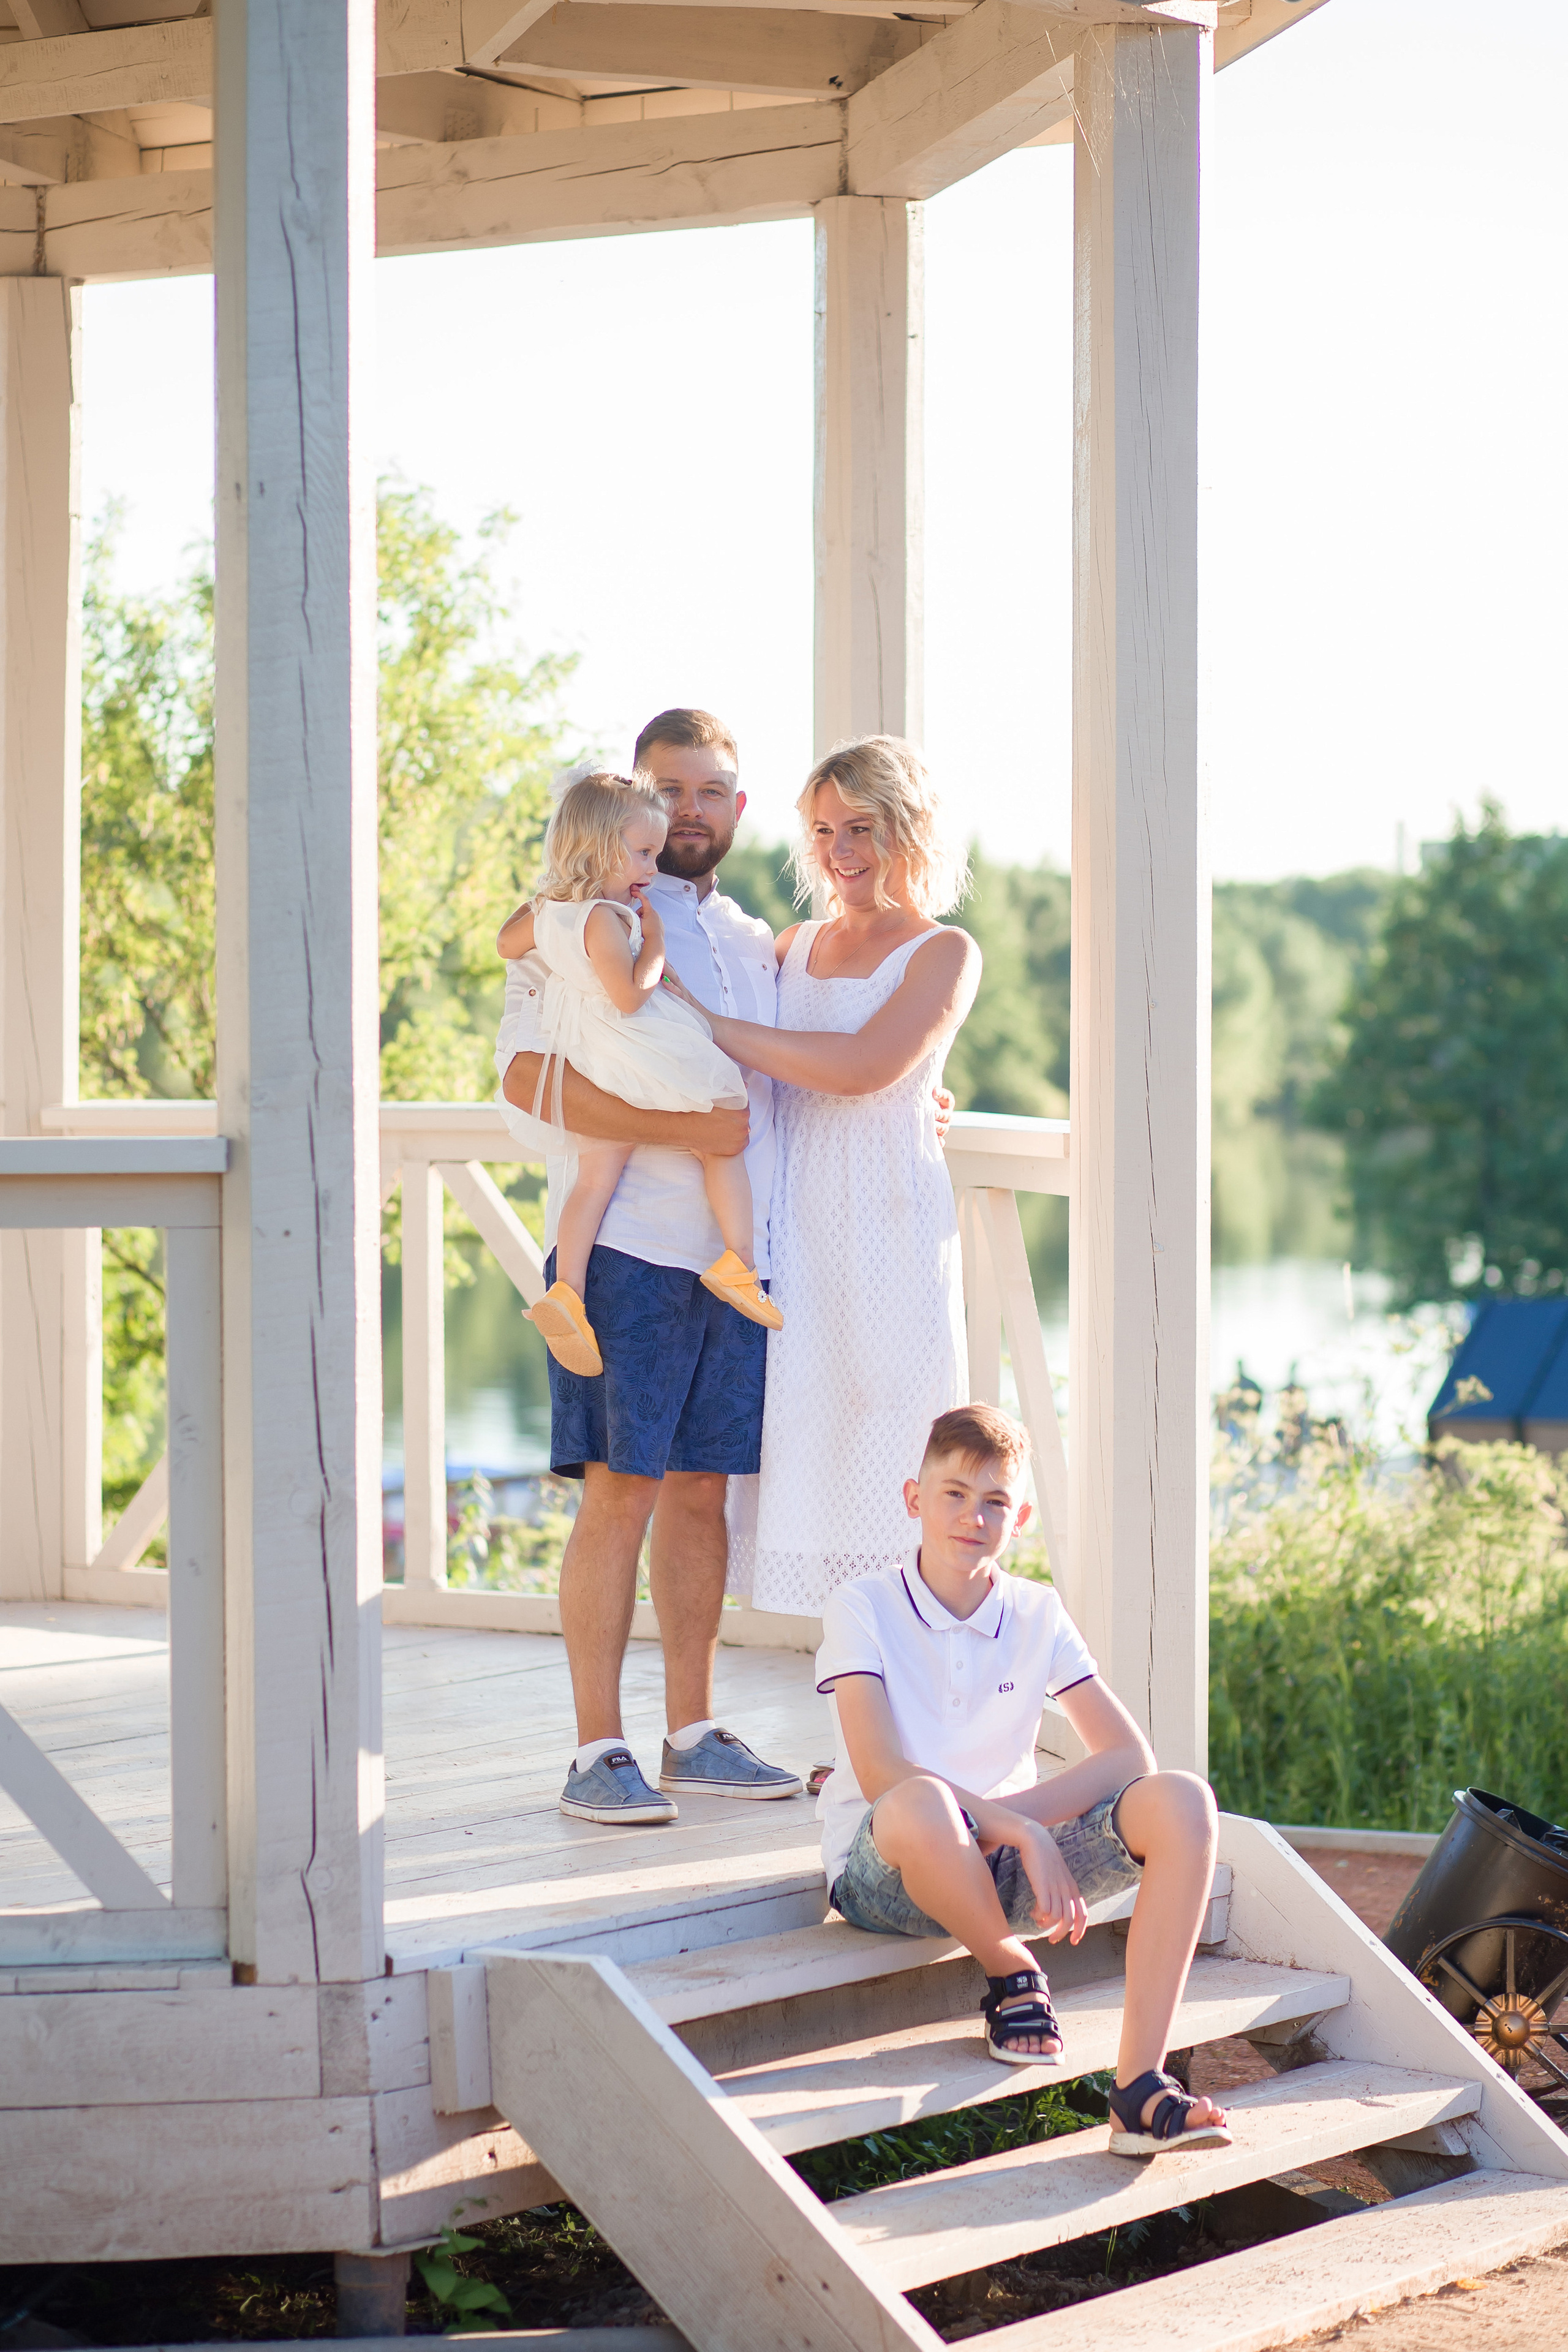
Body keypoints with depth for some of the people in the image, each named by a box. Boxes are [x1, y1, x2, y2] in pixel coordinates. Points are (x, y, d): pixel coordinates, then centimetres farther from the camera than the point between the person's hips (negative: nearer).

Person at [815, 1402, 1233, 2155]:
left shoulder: (1038, 1616, 5)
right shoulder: (863, 1609, -7)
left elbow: (1129, 1756, -1)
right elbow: (881, 1774, -20)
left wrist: (1013, 1815, -17)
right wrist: (1020, 1831, -28)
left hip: (1007, 1864, 4)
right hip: (884, 1869, -4)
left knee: (1179, 1803, -21)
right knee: (920, 1808, -42)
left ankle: (1138, 2091, -27)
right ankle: (1013, 1973, -10)